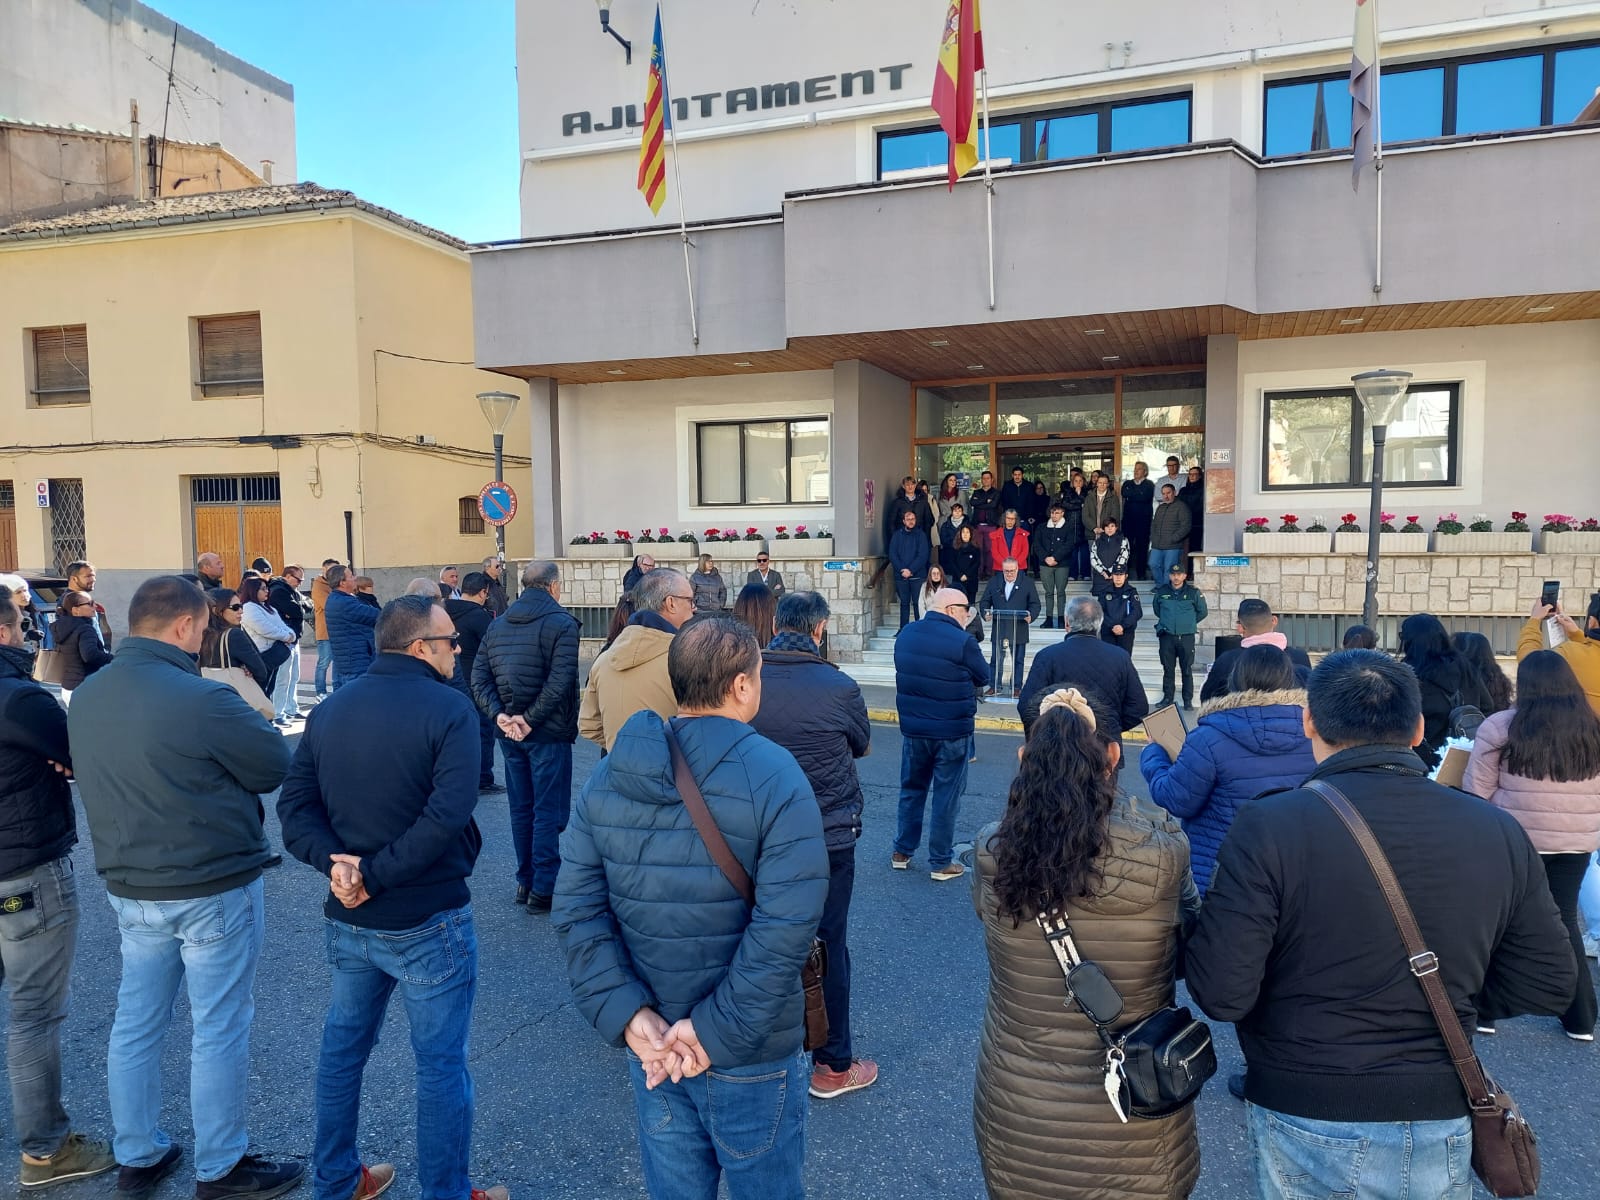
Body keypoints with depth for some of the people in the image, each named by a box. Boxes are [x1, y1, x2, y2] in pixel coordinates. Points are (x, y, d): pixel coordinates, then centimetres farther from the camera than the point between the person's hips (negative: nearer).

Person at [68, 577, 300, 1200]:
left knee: (135, 1024, 19)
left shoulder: (86, 697, 0)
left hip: (129, 887, 7)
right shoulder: (203, 699, -25)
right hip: (213, 889, -7)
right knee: (219, 1031, 8)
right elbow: (275, 765, -15)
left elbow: (103, 775, 13)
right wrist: (248, 717, 1)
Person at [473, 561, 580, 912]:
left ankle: (525, 881, 24)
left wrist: (500, 715, -8)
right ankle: (544, 889, 3)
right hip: (548, 733, -6)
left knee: (521, 809, 16)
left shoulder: (497, 626, 10)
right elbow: (559, 681, -21)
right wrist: (530, 719, -18)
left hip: (510, 732, 6)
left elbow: (479, 677, 1)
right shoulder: (561, 623, -10)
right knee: (548, 813, 1)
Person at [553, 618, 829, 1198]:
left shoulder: (608, 775, -4)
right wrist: (715, 1032, -19)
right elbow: (785, 928, -26)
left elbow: (576, 907, -9)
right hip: (752, 1056, -4)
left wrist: (627, 1013, -13)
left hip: (650, 1045, 4)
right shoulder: (776, 777, -18)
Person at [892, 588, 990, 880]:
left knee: (911, 790, 18)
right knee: (946, 796, 5)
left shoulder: (906, 634, 2)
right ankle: (941, 863, 11)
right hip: (952, 731, -5)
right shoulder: (962, 641, -18)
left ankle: (901, 852, 26)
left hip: (912, 727, 6)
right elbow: (983, 678, -4)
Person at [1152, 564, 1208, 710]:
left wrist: (1190, 622, 12)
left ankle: (1188, 701, 8)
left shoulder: (1194, 592, -2)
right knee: (1168, 669, 7)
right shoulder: (1161, 592, 3)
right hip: (1166, 636, 2)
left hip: (1186, 637, -2)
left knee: (1187, 670, 1)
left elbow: (1203, 612, 10)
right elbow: (1156, 609, 22)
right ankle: (1167, 698, 16)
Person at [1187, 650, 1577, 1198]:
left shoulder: (1269, 827, -21)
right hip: (1440, 1127, 3)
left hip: (1307, 1125, -2)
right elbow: (1548, 984, 1)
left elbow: (1221, 994, -21)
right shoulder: (1498, 831, -7)